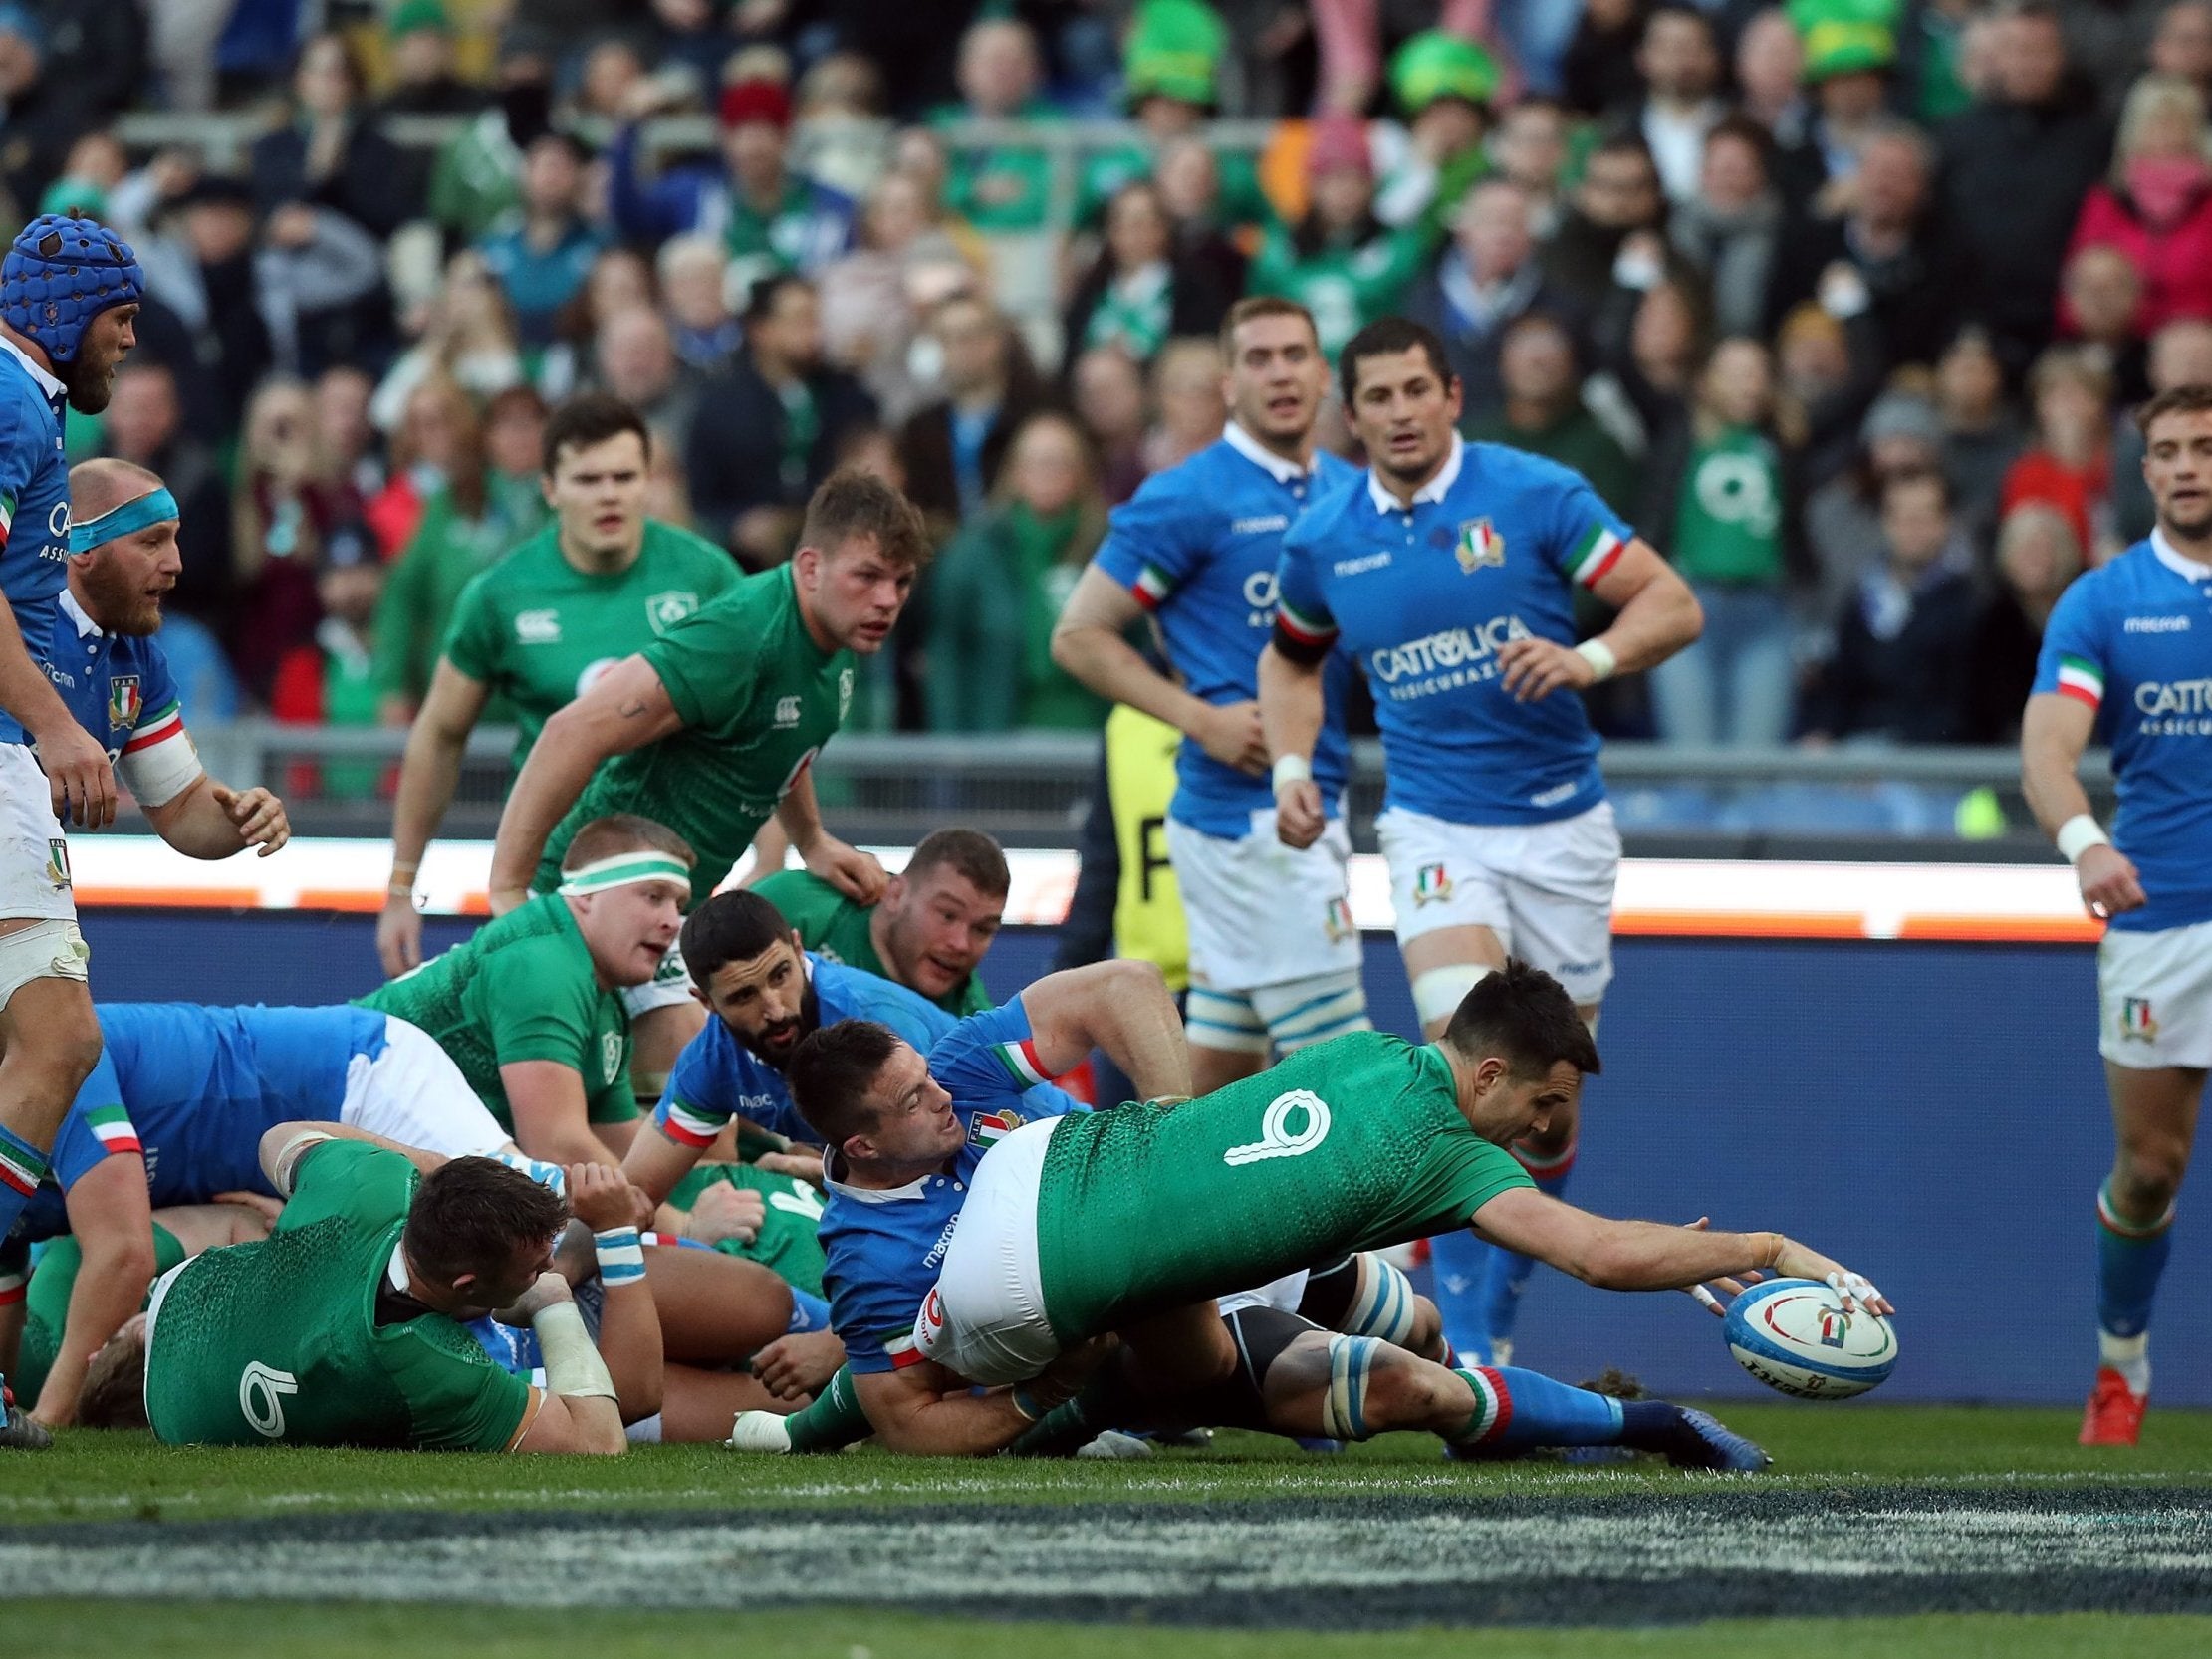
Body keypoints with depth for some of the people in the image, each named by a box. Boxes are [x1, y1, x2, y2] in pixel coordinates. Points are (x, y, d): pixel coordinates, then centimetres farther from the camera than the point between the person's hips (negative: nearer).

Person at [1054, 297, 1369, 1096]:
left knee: (1212, 1076, 8)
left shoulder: (1350, 494, 12)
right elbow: (1079, 635, -5)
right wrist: (1202, 717, -15)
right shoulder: (1191, 499, -7)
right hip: (1252, 811, -7)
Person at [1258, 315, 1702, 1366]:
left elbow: (1673, 605, -5)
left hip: (1560, 822, 1)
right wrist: (1290, 768, 6)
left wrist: (1590, 660, -23)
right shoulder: (1324, 540, 2)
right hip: (1435, 824, -1)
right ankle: (1460, 1342, -22)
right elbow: (1290, 658, 22)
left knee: (1549, 1107, 5)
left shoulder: (1535, 496, -6)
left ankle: (1493, 1309, 26)